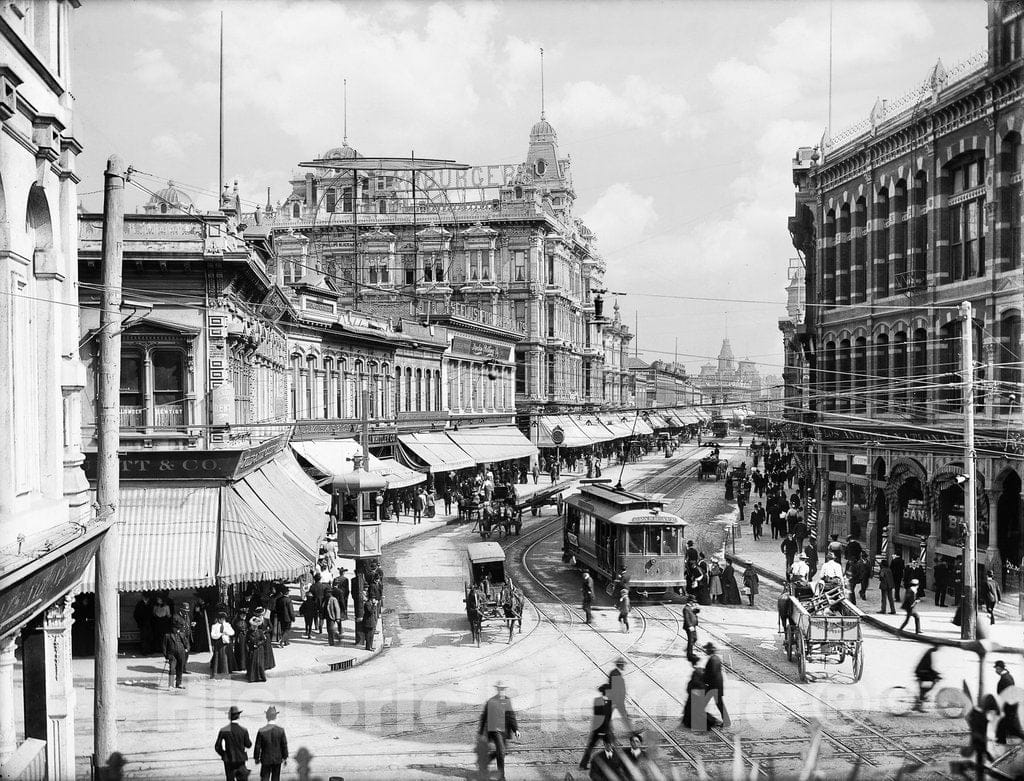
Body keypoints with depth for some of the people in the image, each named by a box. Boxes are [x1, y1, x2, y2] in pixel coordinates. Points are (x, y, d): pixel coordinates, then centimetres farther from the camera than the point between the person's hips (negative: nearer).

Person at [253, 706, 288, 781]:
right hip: (277, 759, 1)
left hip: (266, 760, -1)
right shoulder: (280, 730, -11)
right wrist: (285, 757, 9)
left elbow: (257, 746, -9)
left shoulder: (261, 730, -14)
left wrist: (256, 758, 5)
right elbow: (284, 745, -4)